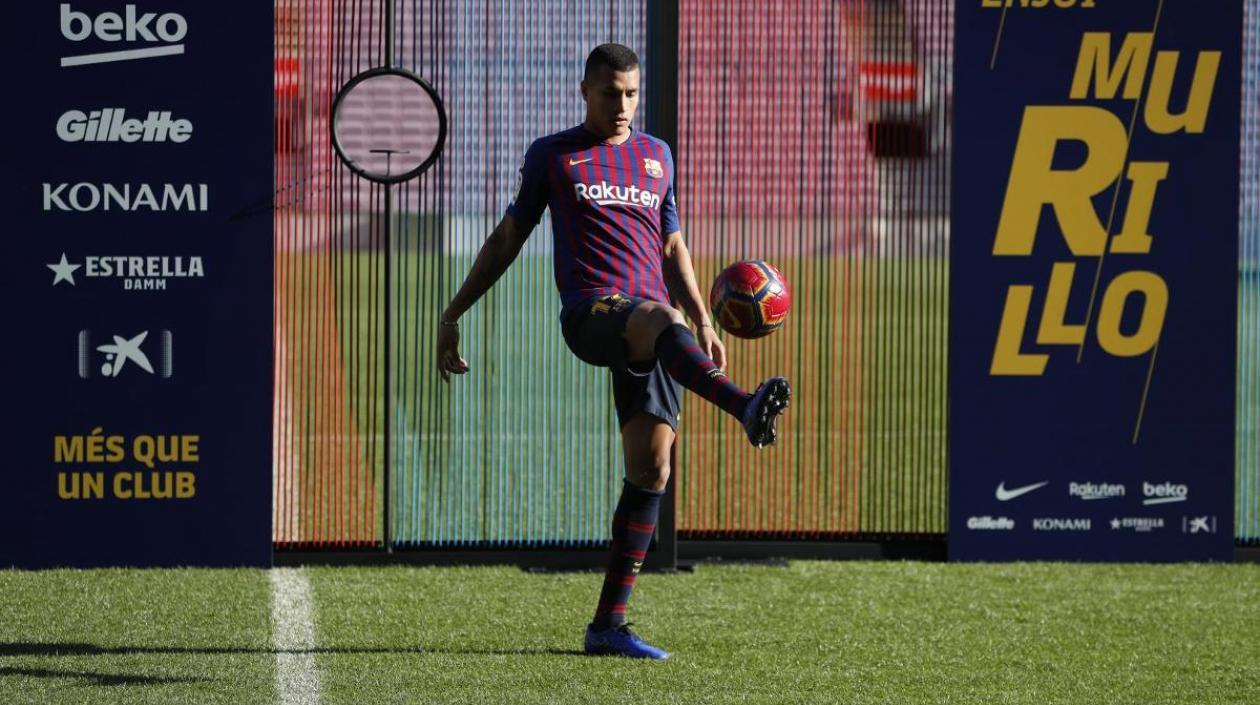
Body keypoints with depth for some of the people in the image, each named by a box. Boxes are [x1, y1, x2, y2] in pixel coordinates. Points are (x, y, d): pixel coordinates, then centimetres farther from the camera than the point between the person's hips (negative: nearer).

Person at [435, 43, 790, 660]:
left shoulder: (656, 156, 23)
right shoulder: (552, 156, 14)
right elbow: (507, 240, 19)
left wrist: (704, 322, 20)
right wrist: (452, 316, 15)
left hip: (652, 321, 4)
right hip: (591, 312, -4)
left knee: (651, 469, -6)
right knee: (663, 321, -39)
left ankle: (608, 624, -3)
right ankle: (748, 410, -69)